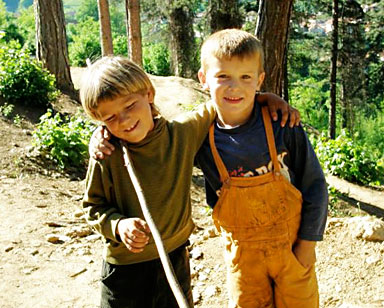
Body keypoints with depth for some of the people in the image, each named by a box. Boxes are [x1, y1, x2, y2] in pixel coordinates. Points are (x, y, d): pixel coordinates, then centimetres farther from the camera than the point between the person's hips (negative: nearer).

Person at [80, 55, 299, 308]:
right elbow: (93, 206, -5)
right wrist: (118, 225, -24)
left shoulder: (184, 133, -11)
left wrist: (263, 97, -7)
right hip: (125, 266, -2)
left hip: (175, 258, 2)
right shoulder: (107, 154, -16)